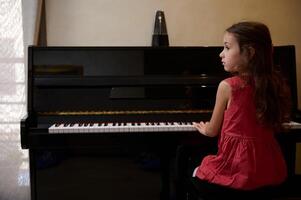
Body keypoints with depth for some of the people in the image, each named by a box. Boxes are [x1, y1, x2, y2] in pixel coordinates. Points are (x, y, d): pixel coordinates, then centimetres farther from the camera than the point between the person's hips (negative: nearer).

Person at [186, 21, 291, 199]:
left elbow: (212, 131, -2)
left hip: (239, 171, -6)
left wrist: (203, 128, 21)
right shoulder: (273, 84, -2)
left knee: (196, 174, 22)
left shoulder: (227, 86, -14)